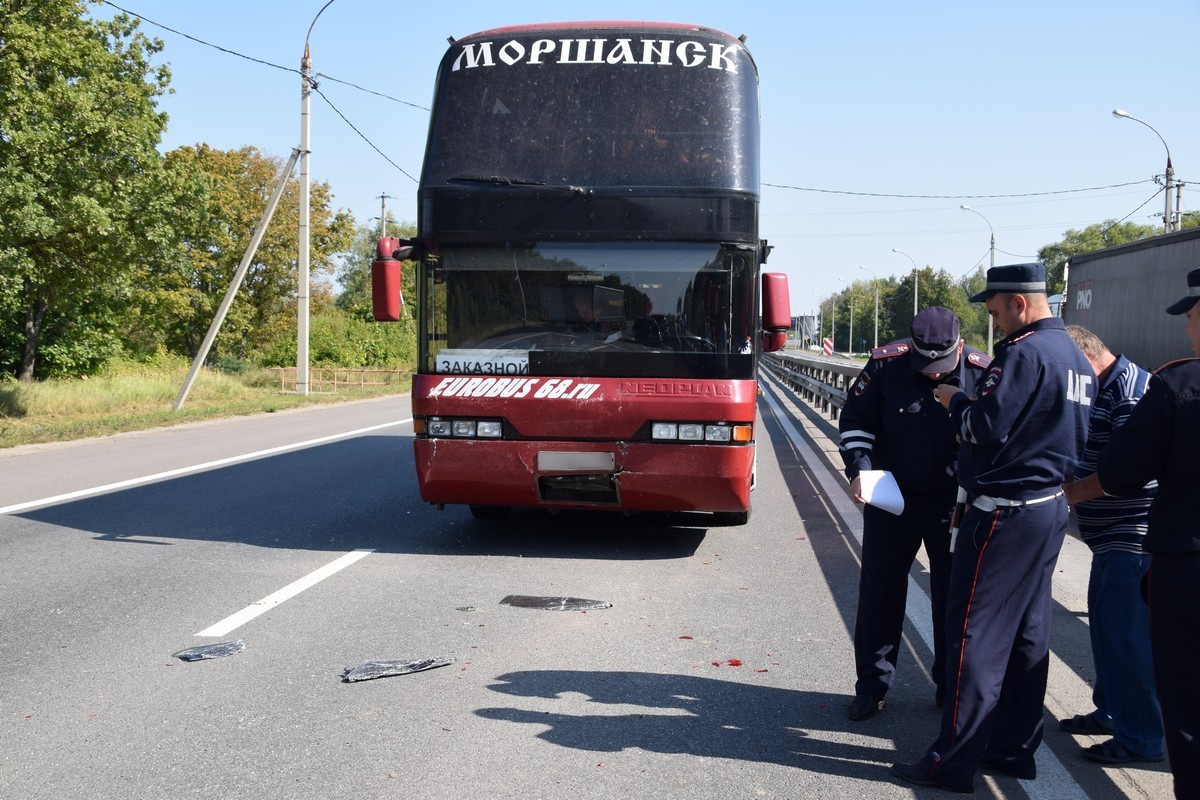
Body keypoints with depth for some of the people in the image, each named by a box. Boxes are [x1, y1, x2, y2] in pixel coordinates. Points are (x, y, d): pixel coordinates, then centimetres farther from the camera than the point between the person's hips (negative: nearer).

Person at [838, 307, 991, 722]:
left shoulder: (983, 373, -15)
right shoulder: (886, 364, -14)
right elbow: (855, 420, -1)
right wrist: (859, 469, -14)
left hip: (955, 504, 0)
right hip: (891, 498, 1)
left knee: (954, 596, 10)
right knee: (880, 592, 7)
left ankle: (953, 686, 27)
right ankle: (872, 685, 20)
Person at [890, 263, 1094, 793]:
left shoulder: (1025, 351, -17)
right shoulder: (1076, 357, 14)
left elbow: (988, 427, -22)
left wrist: (955, 401, -3)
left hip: (1005, 514, -10)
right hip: (1050, 509, 10)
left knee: (975, 634, -5)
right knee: (1028, 632, 14)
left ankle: (954, 763, 0)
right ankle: (1014, 748, 23)